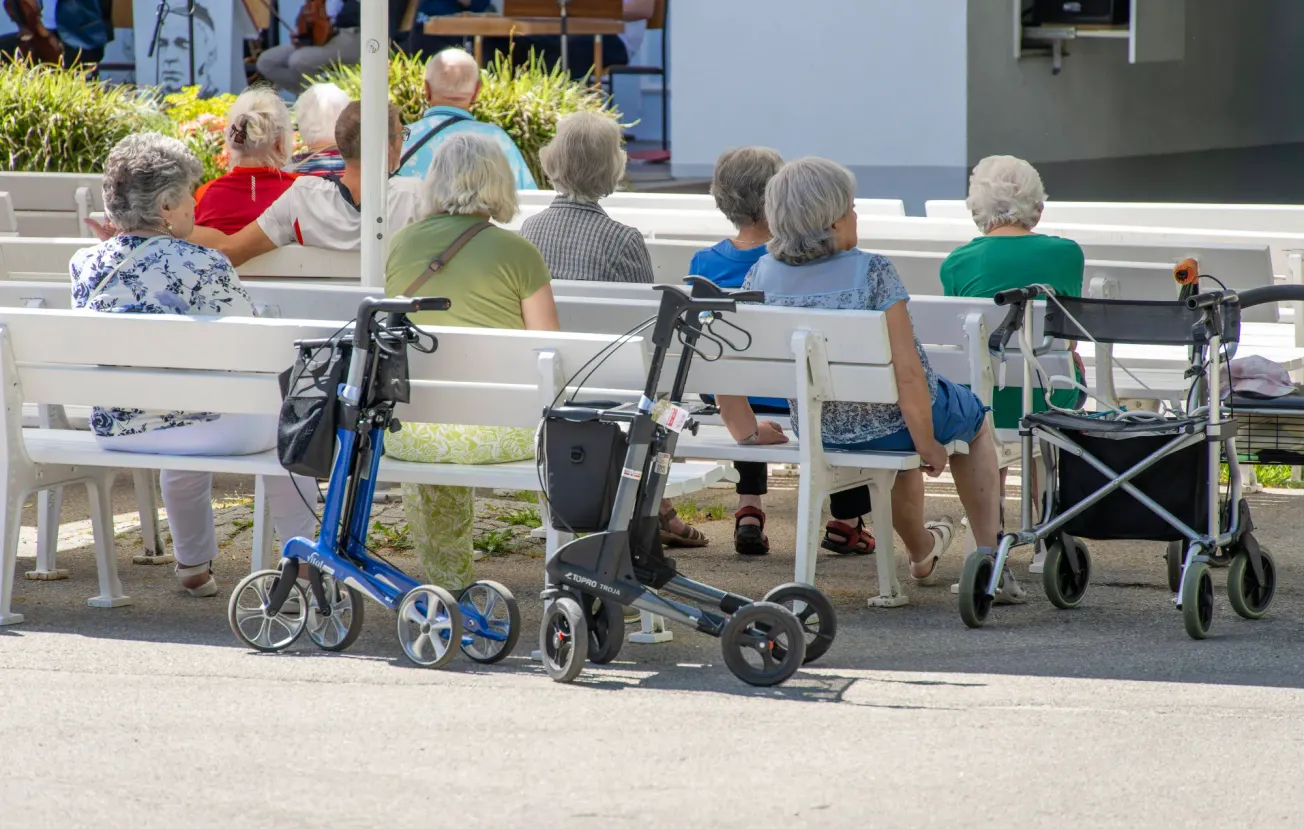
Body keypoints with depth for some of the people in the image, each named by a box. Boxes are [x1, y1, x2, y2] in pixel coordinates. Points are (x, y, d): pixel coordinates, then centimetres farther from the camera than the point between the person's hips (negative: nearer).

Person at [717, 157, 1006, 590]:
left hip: (817, 432, 5)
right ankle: (988, 553, 28)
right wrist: (926, 444, -13)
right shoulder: (871, 272, -25)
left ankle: (922, 553, 55)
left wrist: (747, 431, 6)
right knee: (975, 417, 29)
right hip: (888, 424, -5)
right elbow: (907, 370, -26)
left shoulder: (762, 277, -11)